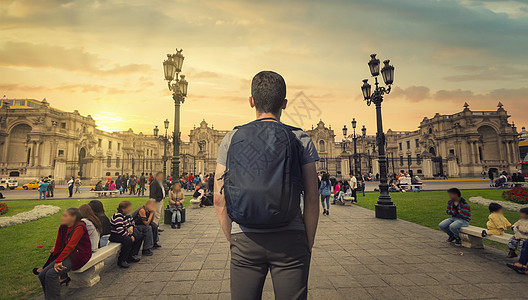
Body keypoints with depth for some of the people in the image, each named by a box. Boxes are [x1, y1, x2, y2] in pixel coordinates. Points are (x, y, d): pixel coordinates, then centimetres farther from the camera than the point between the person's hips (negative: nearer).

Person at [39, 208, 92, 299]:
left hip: (78, 255, -8)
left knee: (51, 274, -21)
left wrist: (58, 261, -22)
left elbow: (71, 246, -22)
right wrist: (53, 261, 18)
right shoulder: (63, 227, 8)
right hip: (67, 255, 8)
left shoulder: (79, 227, -17)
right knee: (42, 275, -3)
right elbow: (59, 245, 15)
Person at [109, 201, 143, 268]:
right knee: (128, 240, -34)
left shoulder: (127, 214, 2)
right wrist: (130, 236, -23)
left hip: (125, 232, 10)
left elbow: (132, 222, 20)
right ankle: (121, 261, -18)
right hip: (114, 235, -10)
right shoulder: (118, 216, -26)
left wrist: (131, 227, -3)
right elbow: (120, 231, -30)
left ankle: (132, 255, 8)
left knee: (139, 237, 0)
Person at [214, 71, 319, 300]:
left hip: (244, 241, 1)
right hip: (289, 239, 0)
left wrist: (233, 241, 12)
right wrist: (308, 245, 7)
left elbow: (219, 201, 0)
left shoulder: (231, 140, 0)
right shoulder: (301, 140, -3)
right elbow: (312, 199, -5)